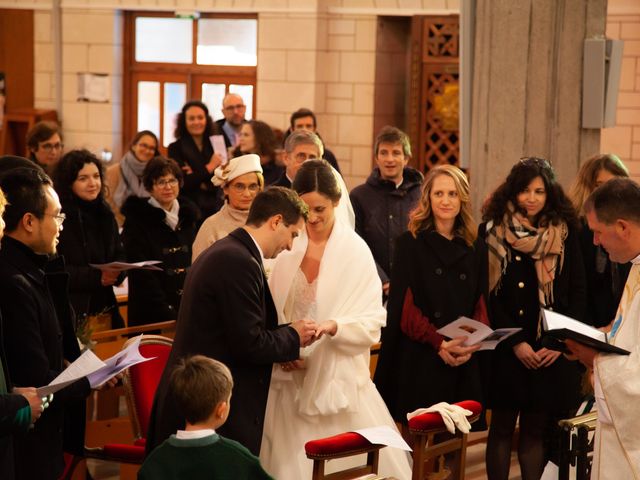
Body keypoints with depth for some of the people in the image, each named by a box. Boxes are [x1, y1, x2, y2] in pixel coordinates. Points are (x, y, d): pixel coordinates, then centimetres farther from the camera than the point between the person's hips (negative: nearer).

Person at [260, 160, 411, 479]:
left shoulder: (355, 251, -7)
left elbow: (372, 322, -9)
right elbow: (271, 311, 6)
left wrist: (333, 327, -25)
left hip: (337, 376, -2)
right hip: (291, 374, 2)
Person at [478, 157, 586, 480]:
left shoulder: (566, 234, 6)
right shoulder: (492, 232, 1)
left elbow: (578, 291, 5)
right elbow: (486, 293, -3)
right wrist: (515, 342, -9)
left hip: (551, 350, 1)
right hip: (505, 349, -1)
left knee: (535, 430, 3)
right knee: (502, 427, 3)